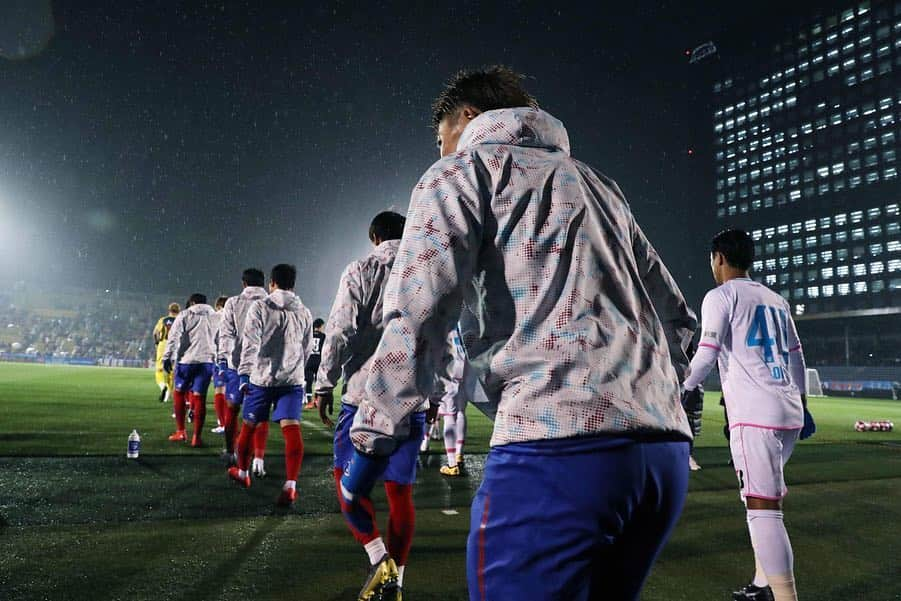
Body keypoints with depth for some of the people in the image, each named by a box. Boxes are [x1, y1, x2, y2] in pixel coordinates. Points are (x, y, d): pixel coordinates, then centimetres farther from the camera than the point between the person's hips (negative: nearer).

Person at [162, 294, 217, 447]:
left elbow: (173, 337, -3)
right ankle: (197, 437, 3)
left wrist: (167, 357, -3)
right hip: (207, 360, 2)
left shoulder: (184, 315, 7)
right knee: (199, 396, 3)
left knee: (179, 392, 16)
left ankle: (180, 432, 18)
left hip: (186, 359, -2)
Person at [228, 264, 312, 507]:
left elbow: (250, 343, -10)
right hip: (293, 378, 2)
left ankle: (242, 472, 36)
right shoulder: (304, 313, 10)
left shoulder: (259, 307, -2)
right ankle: (290, 485, -21)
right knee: (291, 428, -7)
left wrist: (244, 373, -8)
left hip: (262, 377, -2)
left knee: (249, 426, 17)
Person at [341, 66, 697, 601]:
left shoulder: (464, 169, 8)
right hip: (664, 450, 8)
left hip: (557, 446, -8)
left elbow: (419, 311, -8)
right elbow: (677, 316, 27)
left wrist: (373, 442, -3)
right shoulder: (598, 185, 28)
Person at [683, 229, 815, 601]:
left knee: (763, 509, -11)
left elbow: (707, 354, -11)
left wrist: (680, 390, 0)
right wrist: (802, 405, 30)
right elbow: (796, 358, 23)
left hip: (754, 415, -8)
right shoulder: (776, 300, 19)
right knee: (764, 501, 17)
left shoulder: (721, 295, -1)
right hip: (790, 412, 8)